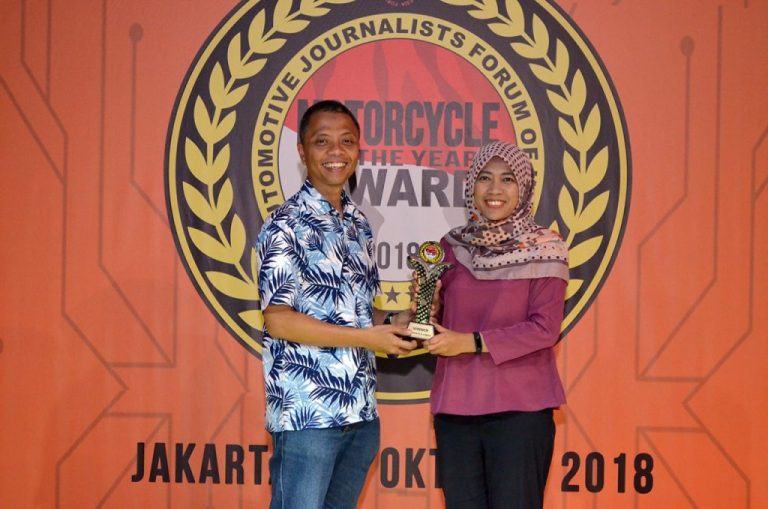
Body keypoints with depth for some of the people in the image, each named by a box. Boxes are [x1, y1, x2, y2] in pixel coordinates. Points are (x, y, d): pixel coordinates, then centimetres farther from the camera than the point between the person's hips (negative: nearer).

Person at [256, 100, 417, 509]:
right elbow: (278, 320, -17)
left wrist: (392, 321, 1)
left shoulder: (359, 225, 13)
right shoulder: (287, 225, -10)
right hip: (307, 414, -7)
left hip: (361, 414, 7)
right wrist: (368, 337, -17)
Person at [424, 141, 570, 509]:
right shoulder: (451, 246, 10)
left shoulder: (544, 250, -2)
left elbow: (544, 328, -9)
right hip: (455, 407, 4)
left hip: (520, 409, -4)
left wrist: (471, 342, -16)